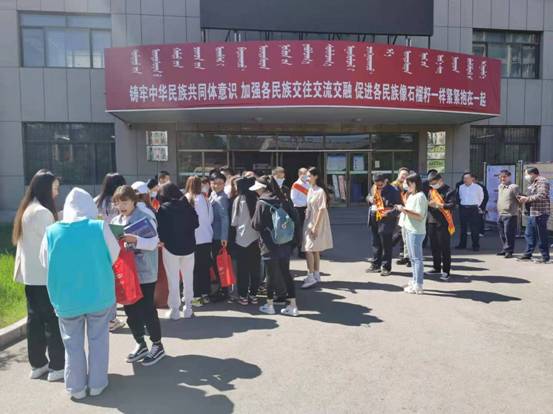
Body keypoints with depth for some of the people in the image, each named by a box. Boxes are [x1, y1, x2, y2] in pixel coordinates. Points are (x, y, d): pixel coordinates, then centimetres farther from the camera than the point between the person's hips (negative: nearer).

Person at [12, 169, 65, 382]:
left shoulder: (26, 209, 10)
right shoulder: (42, 212, -19)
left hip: (30, 274, 9)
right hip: (44, 275, -9)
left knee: (35, 318, 14)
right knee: (53, 319, 1)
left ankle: (37, 364, 24)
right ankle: (57, 366, 10)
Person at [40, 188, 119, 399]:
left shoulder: (51, 232, -8)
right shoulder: (100, 227, -14)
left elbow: (45, 263, 5)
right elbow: (114, 256, -3)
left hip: (66, 299, 1)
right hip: (100, 295, -1)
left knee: (73, 343, 17)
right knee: (98, 340, 15)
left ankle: (76, 387, 27)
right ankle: (97, 384, 26)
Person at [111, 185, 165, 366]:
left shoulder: (145, 219, -11)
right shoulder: (115, 221, 9)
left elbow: (153, 242, -19)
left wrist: (134, 239, -32)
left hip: (144, 273, -6)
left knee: (147, 310, 1)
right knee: (130, 310, 13)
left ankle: (157, 346, 19)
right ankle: (140, 345, 30)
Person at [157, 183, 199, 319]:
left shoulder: (163, 209, -10)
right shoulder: (187, 206, -2)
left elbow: (159, 229, -10)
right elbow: (195, 223, 4)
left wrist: (162, 240, 7)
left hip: (170, 247, -3)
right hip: (188, 247, 3)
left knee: (173, 280, 7)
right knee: (188, 278, 13)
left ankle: (174, 310, 12)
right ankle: (188, 308, 19)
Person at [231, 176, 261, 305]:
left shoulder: (238, 200, -7)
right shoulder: (257, 200, -3)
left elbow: (234, 222, -3)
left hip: (242, 238, -2)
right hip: (256, 238, 2)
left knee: (242, 269, 7)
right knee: (255, 268, 11)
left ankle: (243, 296, 12)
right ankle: (253, 294, 17)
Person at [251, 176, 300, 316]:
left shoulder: (261, 203, -12)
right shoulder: (284, 200, 4)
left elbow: (256, 225, -11)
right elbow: (294, 219, 6)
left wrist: (253, 221, 10)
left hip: (269, 245, -5)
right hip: (284, 244, 5)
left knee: (270, 275, 7)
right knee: (286, 274, 11)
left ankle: (269, 305, 20)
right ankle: (293, 306, 14)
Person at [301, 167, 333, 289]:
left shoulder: (321, 191, -15)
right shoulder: (310, 190, 10)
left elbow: (321, 210, -17)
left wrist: (315, 227, -19)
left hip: (317, 224, -8)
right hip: (309, 222, 8)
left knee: (309, 250, -10)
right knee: (314, 250, 12)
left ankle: (311, 277, -4)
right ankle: (316, 276, 21)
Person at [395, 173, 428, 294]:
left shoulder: (420, 197, -14)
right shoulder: (411, 196, 14)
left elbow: (420, 216, -21)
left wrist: (404, 210, -22)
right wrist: (402, 209, 4)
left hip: (416, 232, -9)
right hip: (409, 230, 9)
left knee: (417, 258, -5)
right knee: (412, 258, 15)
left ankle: (418, 286, 1)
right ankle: (414, 282, 25)